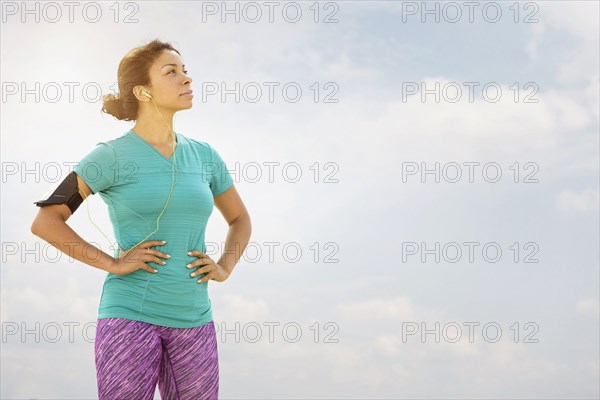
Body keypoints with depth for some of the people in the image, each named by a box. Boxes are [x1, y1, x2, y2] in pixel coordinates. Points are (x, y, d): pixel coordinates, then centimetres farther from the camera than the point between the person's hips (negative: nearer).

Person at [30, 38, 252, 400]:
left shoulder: (204, 155, 8)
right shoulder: (112, 156, -5)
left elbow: (240, 220, 22)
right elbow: (45, 222, -6)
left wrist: (224, 268, 5)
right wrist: (112, 263, -11)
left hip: (193, 320, 5)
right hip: (130, 316, -4)